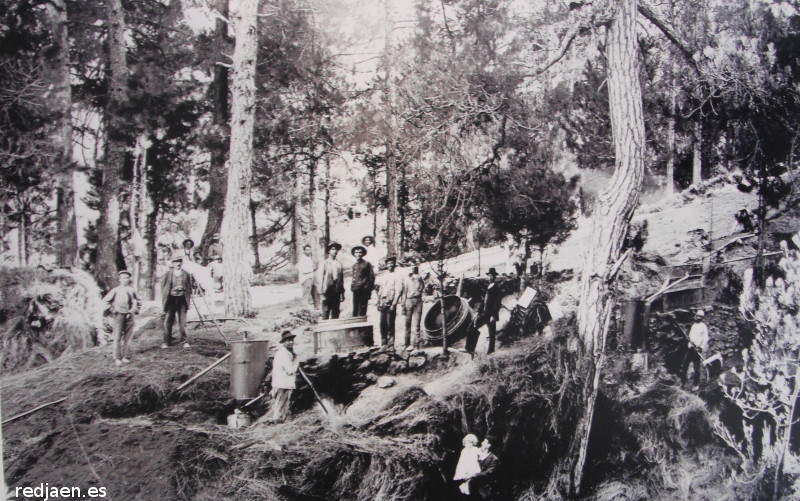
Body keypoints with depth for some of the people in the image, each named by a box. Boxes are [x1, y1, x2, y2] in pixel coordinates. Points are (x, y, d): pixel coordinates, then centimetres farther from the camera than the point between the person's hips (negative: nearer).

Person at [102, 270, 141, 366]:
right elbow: (105, 300, 5)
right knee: (118, 337, -4)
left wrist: (135, 310, 12)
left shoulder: (132, 290, 8)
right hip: (119, 315, -3)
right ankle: (117, 358, 0)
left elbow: (138, 301, 23)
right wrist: (112, 310, 0)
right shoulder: (116, 290, 0)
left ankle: (125, 357, 15)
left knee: (127, 338, 6)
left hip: (129, 316, 3)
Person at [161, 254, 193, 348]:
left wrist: (189, 298, 6)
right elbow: (163, 285, 9)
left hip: (182, 299, 0)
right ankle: (167, 342, 10)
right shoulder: (168, 274, 1)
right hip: (171, 299, 0)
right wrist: (164, 297, 4)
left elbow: (189, 287, 10)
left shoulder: (186, 274, 4)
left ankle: (185, 341, 6)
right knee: (168, 320, 2)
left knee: (183, 320, 1)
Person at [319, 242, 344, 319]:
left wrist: (342, 293, 8)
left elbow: (342, 278, 11)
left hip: (337, 292, 3)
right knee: (325, 314, -4)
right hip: (327, 291, -3)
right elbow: (321, 278, -1)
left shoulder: (339, 264, 9)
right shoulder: (325, 263, 1)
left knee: (335, 314, 5)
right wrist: (322, 292, -7)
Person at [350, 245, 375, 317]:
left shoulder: (367, 264, 0)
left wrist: (368, 289, -7)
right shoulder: (354, 265, 17)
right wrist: (352, 286, 10)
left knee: (362, 308, -7)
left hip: (364, 290, -6)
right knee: (355, 309, 5)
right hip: (356, 290, 6)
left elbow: (372, 277, -2)